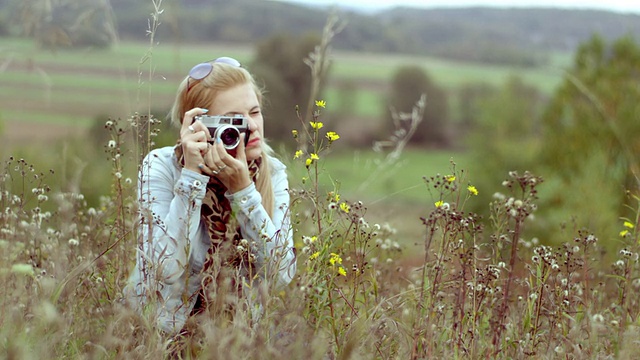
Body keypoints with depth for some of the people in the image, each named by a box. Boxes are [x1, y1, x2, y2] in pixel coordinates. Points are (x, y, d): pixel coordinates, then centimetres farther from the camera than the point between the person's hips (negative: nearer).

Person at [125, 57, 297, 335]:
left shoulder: (272, 173, -5)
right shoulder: (161, 167, -12)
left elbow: (282, 275, -15)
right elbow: (165, 273, -23)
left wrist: (242, 188, -21)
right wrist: (192, 174, -25)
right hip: (169, 328, -2)